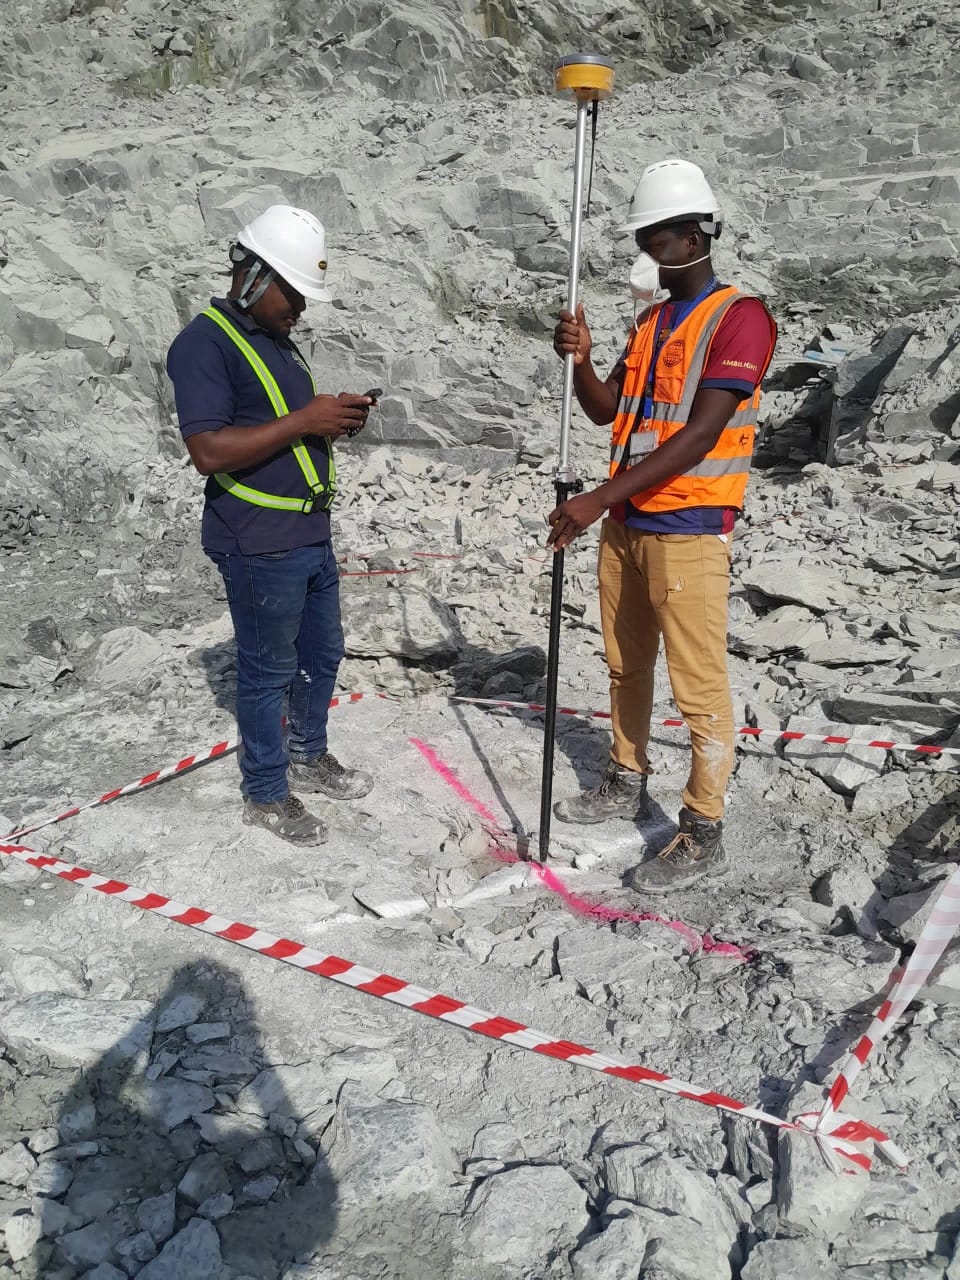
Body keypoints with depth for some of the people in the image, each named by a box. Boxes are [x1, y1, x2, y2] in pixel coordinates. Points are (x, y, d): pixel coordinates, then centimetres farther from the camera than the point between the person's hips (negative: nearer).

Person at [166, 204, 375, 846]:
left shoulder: (279, 340, 15)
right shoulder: (204, 343, -15)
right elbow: (209, 451, -24)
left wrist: (337, 418, 3)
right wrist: (304, 420, -24)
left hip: (313, 535, 9)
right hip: (260, 546, -9)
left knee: (323, 653, 19)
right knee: (268, 670, 4)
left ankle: (310, 756, 40)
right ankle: (266, 793, 21)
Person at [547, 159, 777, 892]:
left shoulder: (740, 318, -10)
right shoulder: (651, 321, 16)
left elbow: (701, 433, -20)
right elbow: (605, 412, 15)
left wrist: (597, 499, -25)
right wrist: (580, 361, -6)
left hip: (689, 532, -8)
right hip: (626, 525, 8)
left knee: (699, 686, -2)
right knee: (626, 665, 17)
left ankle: (704, 837, 8)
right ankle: (628, 784, 34)